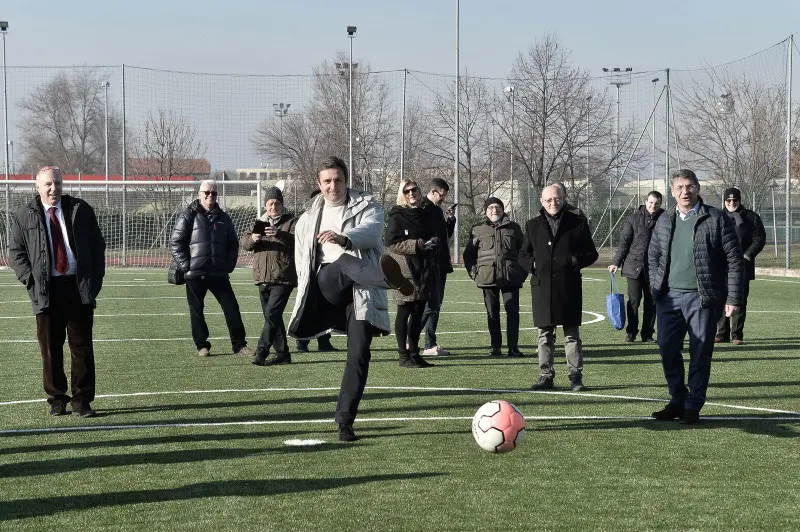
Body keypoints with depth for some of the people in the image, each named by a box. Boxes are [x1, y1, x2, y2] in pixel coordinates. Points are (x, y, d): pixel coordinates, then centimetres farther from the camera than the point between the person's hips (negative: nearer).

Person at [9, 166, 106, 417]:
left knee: (82, 347, 2)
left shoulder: (81, 210, 7)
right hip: (46, 291, 0)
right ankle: (56, 399, 13)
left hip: (80, 288, 0)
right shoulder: (24, 216, 5)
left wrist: (96, 279, 2)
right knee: (50, 349, 3)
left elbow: (98, 245, 11)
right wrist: (30, 279, -4)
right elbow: (15, 252, 9)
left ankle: (82, 401, 7)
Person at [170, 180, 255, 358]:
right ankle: (202, 346, 15)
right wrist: (185, 266, -11)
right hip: (195, 275, -3)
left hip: (219, 273, 3)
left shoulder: (223, 218, 12)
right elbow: (176, 242, -4)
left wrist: (229, 265, 4)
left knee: (232, 308, 0)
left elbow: (233, 244, 16)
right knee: (197, 311, 4)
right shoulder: (189, 216, 0)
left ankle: (239, 345, 6)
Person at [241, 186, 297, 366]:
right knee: (272, 317, 10)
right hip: (263, 278, 6)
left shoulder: (291, 222, 1)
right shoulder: (259, 223, 16)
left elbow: (297, 240, -16)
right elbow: (244, 242, 5)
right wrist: (252, 239, -18)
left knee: (272, 314, -15)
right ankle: (282, 353, 17)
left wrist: (279, 234, -33)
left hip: (283, 278, -6)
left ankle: (261, 352, -15)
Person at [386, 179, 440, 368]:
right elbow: (390, 243, -12)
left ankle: (414, 352, 17)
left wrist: (435, 242, 4)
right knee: (404, 312, -2)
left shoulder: (428, 213, 15)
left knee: (418, 312, 9)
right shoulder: (398, 216, -4)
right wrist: (417, 245, -18)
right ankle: (404, 356, 2)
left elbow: (435, 236, 28)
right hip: (405, 270, -6)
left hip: (424, 270, 6)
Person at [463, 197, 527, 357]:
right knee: (492, 314, 5)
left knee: (513, 312, -4)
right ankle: (495, 347, 11)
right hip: (488, 277, 0)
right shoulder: (477, 229, 9)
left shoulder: (513, 227, 11)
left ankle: (513, 347, -1)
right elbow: (469, 253, 13)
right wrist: (474, 272, 1)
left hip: (511, 277, 0)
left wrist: (523, 271, 8)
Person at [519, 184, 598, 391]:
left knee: (572, 334, 0)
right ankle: (546, 375, 12)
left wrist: (576, 261, -9)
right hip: (542, 286, 2)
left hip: (569, 287, -2)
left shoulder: (577, 222, 6)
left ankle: (576, 376, 4)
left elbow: (591, 253, 9)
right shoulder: (533, 225, 12)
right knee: (544, 335, 6)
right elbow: (523, 254, 19)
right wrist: (532, 265, -1)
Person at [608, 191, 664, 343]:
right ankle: (631, 332, 9)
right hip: (634, 265, -1)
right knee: (633, 301, -2)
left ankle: (647, 334, 14)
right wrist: (616, 262, -1)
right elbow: (624, 242, 4)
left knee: (651, 302, 5)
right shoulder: (634, 218, 1)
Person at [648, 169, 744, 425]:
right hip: (669, 297, 4)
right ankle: (677, 401, 20)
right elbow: (653, 256, 23)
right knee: (668, 350, 4)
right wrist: (656, 287, 10)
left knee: (700, 353, 0)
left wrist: (733, 298, -8)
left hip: (702, 298, -4)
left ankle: (693, 406, 10)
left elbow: (734, 260, -3)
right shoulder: (664, 223, 11)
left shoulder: (716, 219, -3)